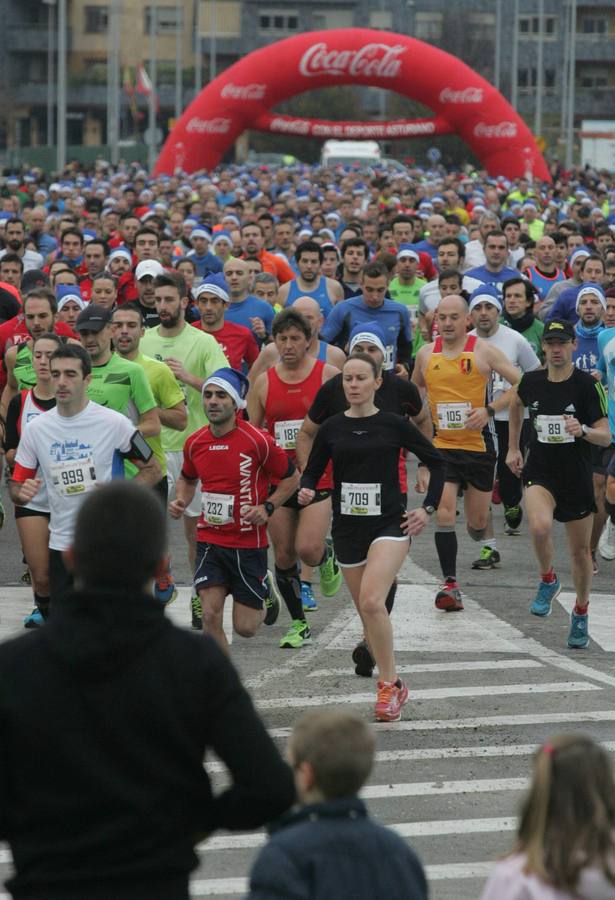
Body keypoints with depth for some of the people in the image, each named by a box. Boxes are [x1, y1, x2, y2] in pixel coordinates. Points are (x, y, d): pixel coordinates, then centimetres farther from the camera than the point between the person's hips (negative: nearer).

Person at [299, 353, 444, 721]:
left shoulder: (394, 425, -3)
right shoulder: (332, 428, 4)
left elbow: (436, 462, 6)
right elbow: (312, 471, 9)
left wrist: (428, 508, 0)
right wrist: (306, 491, -14)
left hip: (390, 524, -4)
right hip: (348, 527, 4)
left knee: (372, 601, -23)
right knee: (366, 611, 8)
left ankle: (389, 684, -15)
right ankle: (393, 686, 22)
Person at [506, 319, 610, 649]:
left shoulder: (588, 385, -11)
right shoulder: (531, 382, -2)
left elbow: (606, 437, -13)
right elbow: (516, 404, 23)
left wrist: (583, 430, -34)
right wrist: (513, 448, 22)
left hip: (577, 478, -1)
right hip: (539, 472, 1)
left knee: (580, 550, 9)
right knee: (540, 526, -28)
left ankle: (581, 613, 33)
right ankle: (548, 580, 1)